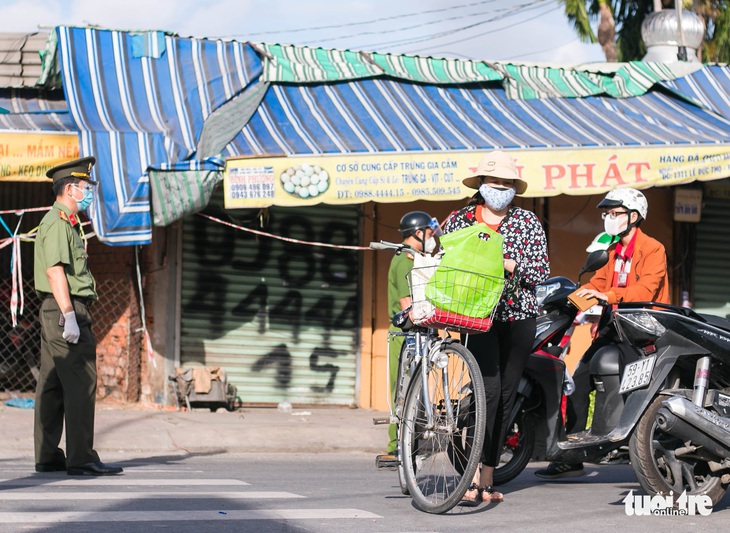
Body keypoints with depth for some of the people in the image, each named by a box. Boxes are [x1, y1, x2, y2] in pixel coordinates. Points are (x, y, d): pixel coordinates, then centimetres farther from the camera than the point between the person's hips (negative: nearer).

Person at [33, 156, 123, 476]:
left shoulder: (65, 223, 21)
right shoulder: (57, 222, -11)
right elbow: (54, 270, -20)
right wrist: (69, 315, -25)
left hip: (55, 314, 11)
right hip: (66, 310, -11)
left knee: (52, 386, 10)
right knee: (81, 383, -11)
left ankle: (47, 457, 13)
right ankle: (81, 459, -12)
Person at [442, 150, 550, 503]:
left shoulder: (528, 222, 7)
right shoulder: (459, 220, 7)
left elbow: (542, 272, 0)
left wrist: (507, 264, -15)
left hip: (519, 317, 2)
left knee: (506, 395, 3)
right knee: (489, 389, -17)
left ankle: (487, 476, 10)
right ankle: (478, 476, -17)